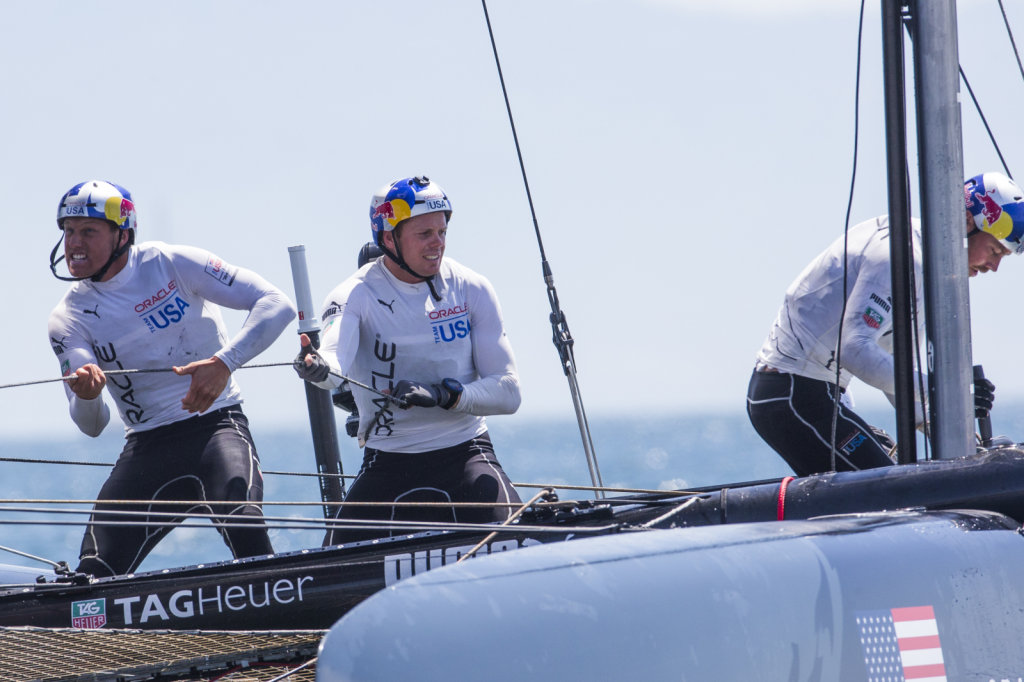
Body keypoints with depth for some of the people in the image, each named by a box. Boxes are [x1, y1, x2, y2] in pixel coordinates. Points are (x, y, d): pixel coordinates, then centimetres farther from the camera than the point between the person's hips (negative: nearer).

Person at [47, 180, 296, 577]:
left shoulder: (170, 264, -5)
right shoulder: (69, 318, 1)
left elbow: (276, 305, -11)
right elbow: (92, 426, -7)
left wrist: (224, 363, -26)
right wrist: (86, 395, -32)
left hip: (216, 424, -3)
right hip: (147, 447, 3)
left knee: (241, 521, -32)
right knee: (93, 575, -8)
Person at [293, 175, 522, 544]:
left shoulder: (471, 289, -1)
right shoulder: (357, 295, -6)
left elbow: (507, 392, -2)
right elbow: (336, 356, -29)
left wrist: (445, 395, -20)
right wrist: (318, 367, -53)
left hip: (465, 453, 0)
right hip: (387, 464, 0)